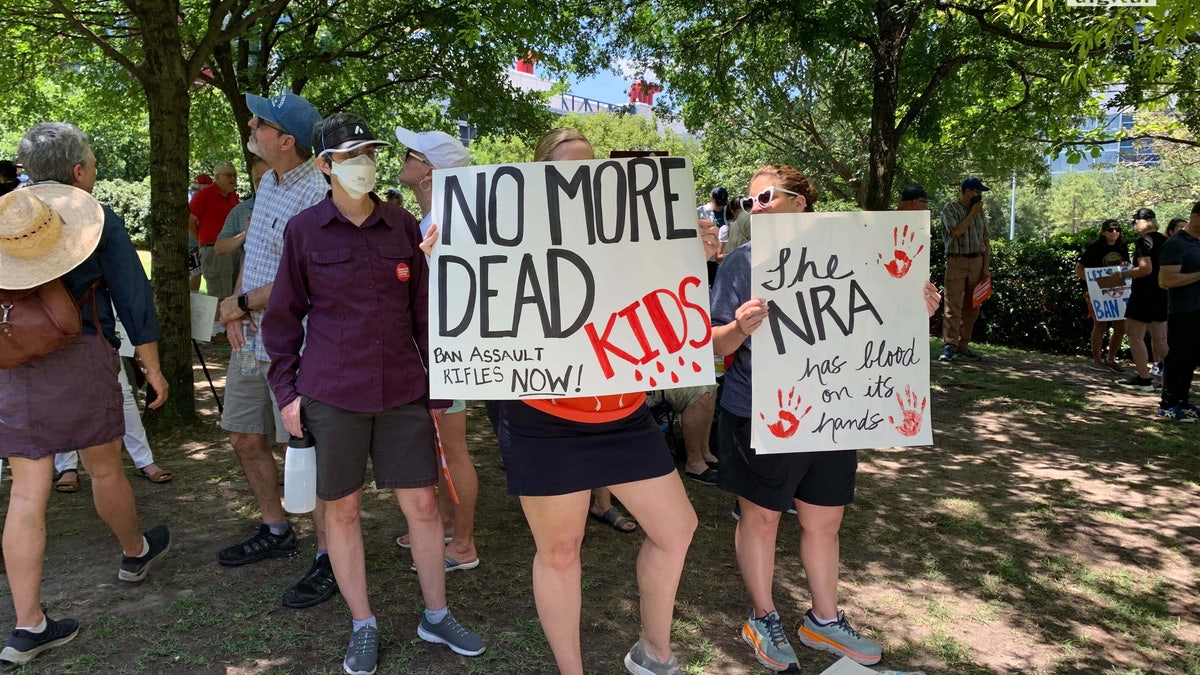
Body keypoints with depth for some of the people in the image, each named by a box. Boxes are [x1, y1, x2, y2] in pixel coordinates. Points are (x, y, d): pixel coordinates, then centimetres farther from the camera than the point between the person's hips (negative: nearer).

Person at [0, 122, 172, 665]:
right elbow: (133, 298, -4)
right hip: (80, 361, -4)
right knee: (105, 471, 16)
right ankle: (135, 553, 41)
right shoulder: (101, 221, -4)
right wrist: (152, 367, 4)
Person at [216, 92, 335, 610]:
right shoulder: (269, 182, 11)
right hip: (254, 339, 10)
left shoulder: (316, 195, -19)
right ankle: (276, 532, 37)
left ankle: (328, 560, 10)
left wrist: (242, 304, -9)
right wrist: (235, 307, 4)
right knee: (245, 439, 18)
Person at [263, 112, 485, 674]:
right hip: (331, 393, -1)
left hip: (402, 389, 2)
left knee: (422, 503, 6)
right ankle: (362, 627, 28)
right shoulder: (303, 230, -1)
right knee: (341, 508, 8)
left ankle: (436, 616, 27)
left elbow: (424, 309, 7)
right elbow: (285, 316, 6)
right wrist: (286, 389, 0)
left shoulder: (402, 226, 4)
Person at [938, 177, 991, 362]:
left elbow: (986, 240, 14)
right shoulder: (950, 209, 0)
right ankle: (949, 346, -13)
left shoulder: (980, 212, 15)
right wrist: (973, 213, -8)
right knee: (953, 306, -11)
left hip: (977, 262, 6)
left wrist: (986, 267, 6)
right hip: (957, 261, -5)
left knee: (972, 307, 6)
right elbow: (957, 231, -16)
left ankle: (963, 345, 12)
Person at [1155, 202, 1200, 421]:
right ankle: (1168, 405, 6)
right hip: (1182, 311, -8)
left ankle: (1182, 401, 22)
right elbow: (1167, 280, -22)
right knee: (1177, 358, -2)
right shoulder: (1176, 244, -13)